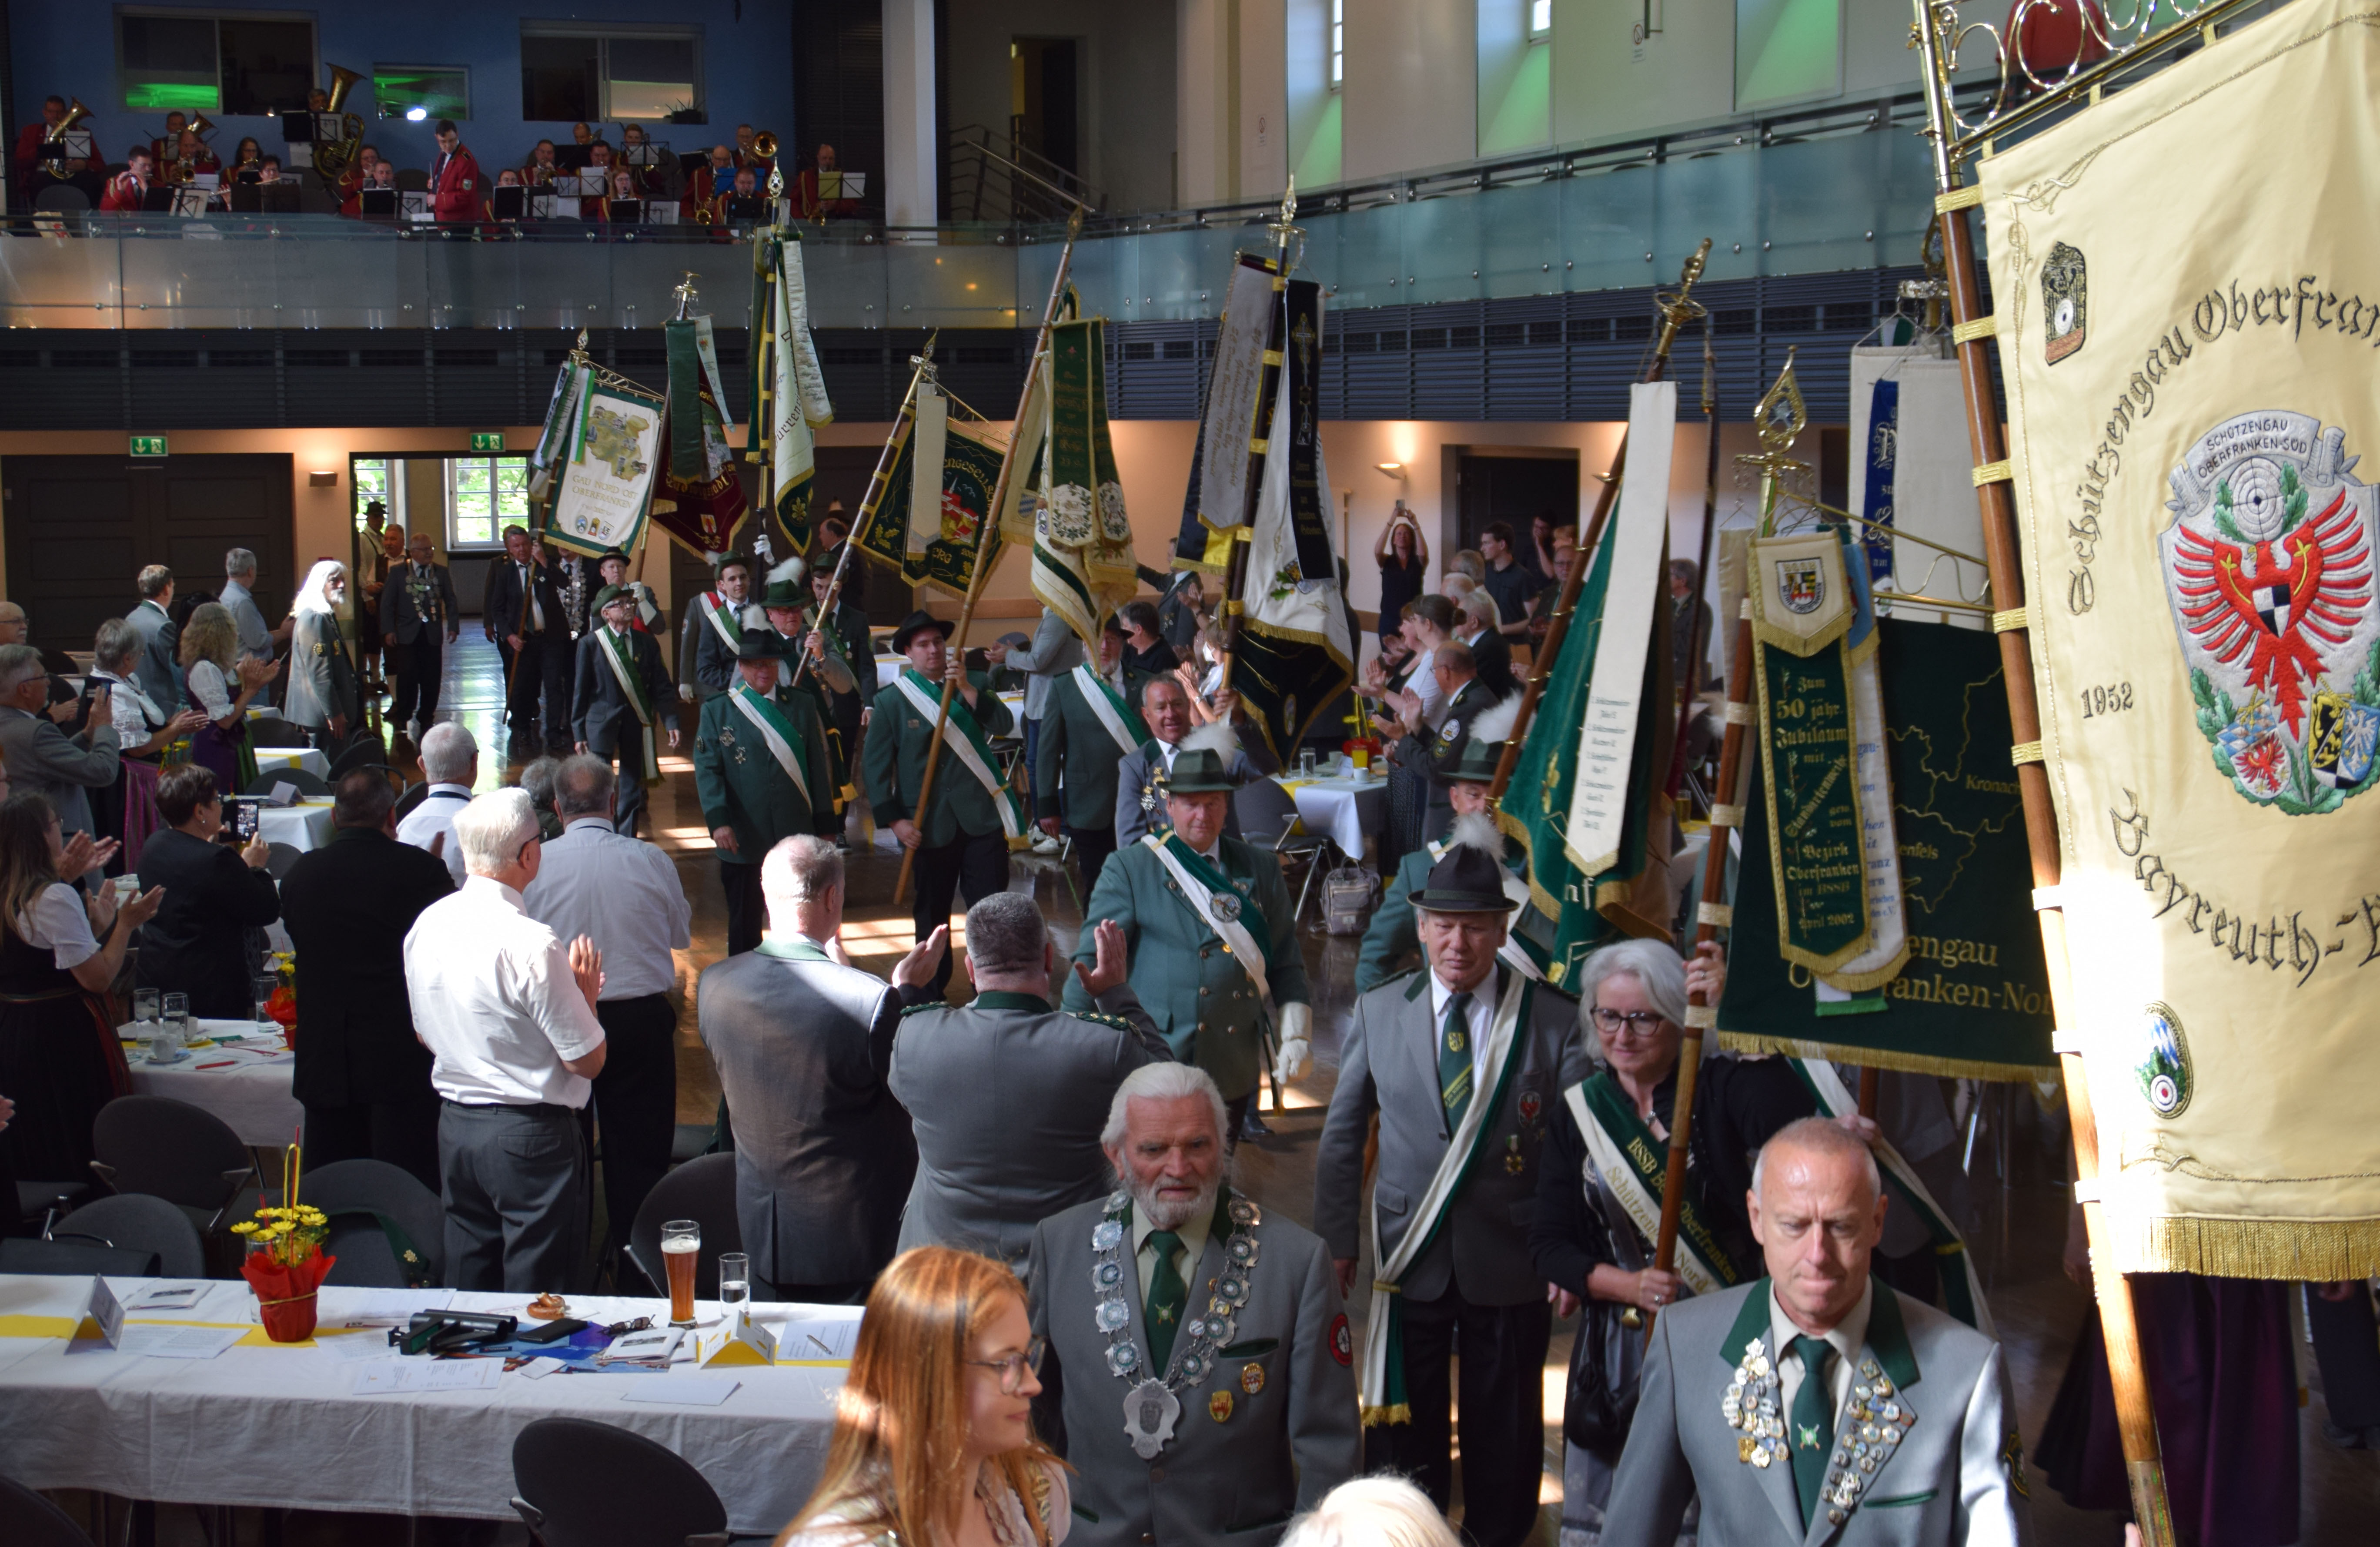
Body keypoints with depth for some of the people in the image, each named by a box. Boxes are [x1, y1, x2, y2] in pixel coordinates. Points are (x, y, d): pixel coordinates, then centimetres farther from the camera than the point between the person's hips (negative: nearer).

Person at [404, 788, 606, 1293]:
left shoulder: (426, 926, 1)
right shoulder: (533, 945, -22)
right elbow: (587, 1061, -16)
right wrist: (585, 994, 0)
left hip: (455, 1128, 7)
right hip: (531, 1136, -7)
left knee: (468, 1285, 18)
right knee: (537, 1293, 3)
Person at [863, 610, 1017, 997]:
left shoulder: (972, 686, 10)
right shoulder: (891, 701, 3)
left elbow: (1003, 725, -6)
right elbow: (876, 765, 0)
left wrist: (966, 689, -17)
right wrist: (893, 820, -8)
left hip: (982, 816, 1)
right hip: (928, 824, -1)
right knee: (932, 914, 8)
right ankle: (931, 992, 19)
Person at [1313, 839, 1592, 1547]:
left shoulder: (1555, 1021, -7)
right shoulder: (1377, 1012, 0)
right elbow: (1343, 1136, 7)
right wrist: (1336, 1239, 6)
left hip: (1510, 1264, -1)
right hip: (1410, 1255, 1)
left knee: (1505, 1425, 12)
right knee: (1404, 1424, 12)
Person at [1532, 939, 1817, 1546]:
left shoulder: (1718, 1088, -6)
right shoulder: (1578, 1112, 4)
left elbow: (1790, 1120, -29)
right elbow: (1549, 1244, 2)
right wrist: (1626, 1284, -16)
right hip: (1619, 1350, 3)